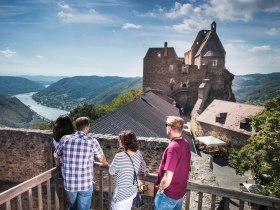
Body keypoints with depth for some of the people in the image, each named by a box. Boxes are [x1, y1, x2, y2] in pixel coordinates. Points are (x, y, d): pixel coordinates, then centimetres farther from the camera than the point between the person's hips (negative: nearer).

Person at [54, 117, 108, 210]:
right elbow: (101, 158, 5)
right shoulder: (92, 141, -10)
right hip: (85, 184, -3)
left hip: (69, 183, 4)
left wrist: (59, 165, 36)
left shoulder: (65, 139, -2)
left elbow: (56, 155, 14)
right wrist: (105, 163, 28)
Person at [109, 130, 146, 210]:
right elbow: (143, 169, 9)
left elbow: (111, 172, -9)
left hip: (122, 194, -6)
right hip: (133, 191, 7)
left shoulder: (119, 156, -25)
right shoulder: (138, 154, -6)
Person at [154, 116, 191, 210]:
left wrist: (161, 188, -10)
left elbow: (167, 179, -30)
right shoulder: (186, 143, -4)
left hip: (169, 193, -7)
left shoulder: (173, 147, -30)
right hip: (180, 190, 7)